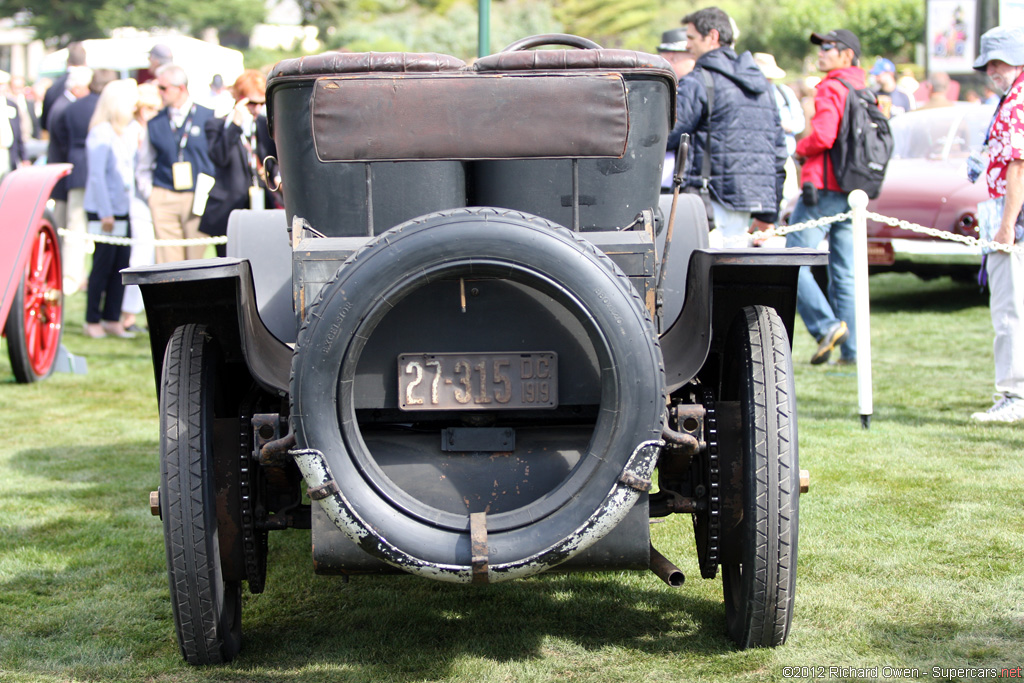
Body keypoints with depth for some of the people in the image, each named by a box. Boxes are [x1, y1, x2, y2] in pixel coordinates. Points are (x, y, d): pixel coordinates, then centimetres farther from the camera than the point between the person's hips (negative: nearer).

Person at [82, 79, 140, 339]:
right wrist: (105, 213, -15)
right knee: (103, 264, -2)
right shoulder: (101, 133, -11)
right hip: (104, 210, -7)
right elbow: (96, 176, -13)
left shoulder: (130, 130, 10)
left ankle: (113, 319, 13)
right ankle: (92, 321, 8)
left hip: (122, 209, 7)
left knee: (121, 264, 6)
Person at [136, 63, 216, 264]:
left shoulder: (209, 117, 3)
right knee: (168, 266, -3)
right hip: (164, 200, 2)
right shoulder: (155, 123, 10)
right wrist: (149, 193, 6)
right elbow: (144, 165, 18)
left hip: (199, 199, -2)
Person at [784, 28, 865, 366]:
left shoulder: (831, 88, -8)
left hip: (823, 189, -8)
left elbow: (823, 136, -21)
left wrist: (799, 149, -1)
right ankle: (850, 349, 8)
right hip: (854, 194, 8)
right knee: (844, 273, 9)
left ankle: (827, 325, -19)